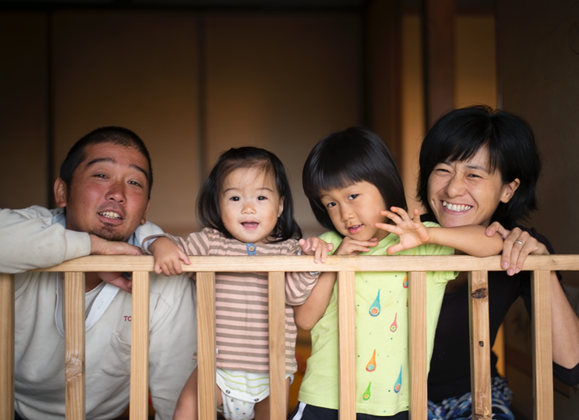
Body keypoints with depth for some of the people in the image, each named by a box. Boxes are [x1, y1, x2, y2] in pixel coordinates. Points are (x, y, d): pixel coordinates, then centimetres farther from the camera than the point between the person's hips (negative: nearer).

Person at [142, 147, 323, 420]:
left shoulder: (288, 248, -2)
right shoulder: (211, 242, -1)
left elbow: (295, 294, -13)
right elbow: (177, 248, -2)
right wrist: (161, 244, -24)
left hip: (272, 371, 0)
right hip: (217, 366, 0)